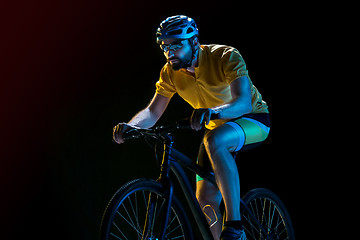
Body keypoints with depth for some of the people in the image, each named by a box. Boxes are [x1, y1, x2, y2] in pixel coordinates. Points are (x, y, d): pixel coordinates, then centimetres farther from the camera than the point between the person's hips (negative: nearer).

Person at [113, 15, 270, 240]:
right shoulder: (170, 72, -10)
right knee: (205, 198, -2)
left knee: (215, 142, -39)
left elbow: (244, 102, -39)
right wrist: (129, 126, -33)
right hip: (217, 127, 7)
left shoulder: (226, 57, -27)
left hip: (253, 120, -7)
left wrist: (214, 111, -59)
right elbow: (153, 111, -11)